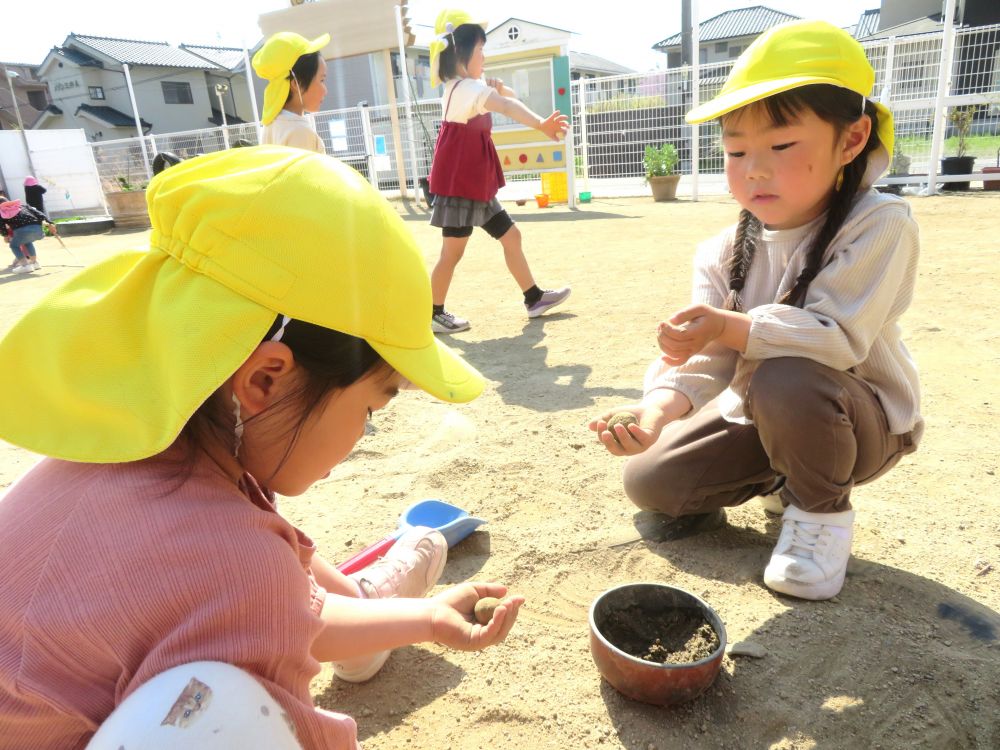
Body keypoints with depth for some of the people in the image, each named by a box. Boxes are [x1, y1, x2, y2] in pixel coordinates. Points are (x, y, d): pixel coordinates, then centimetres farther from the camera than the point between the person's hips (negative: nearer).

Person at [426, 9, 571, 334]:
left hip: (474, 185, 10)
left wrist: (499, 88, 0)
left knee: (510, 236, 12)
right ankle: (433, 314, 8)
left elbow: (505, 98, 24)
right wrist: (541, 124, -49)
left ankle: (534, 298, 20)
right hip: (459, 184, -10)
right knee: (453, 251, -4)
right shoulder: (467, 87, -15)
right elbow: (506, 106, -34)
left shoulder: (464, 88, 16)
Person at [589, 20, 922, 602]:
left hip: (863, 418, -4)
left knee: (782, 380, -38)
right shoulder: (725, 254, -9)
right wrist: (657, 411, -38)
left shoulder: (879, 224, -21)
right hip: (760, 416, 5)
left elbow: (838, 338, -32)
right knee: (649, 480, -6)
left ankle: (822, 511, -6)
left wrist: (728, 327, -42)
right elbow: (703, 360, -18)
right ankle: (783, 477, 17)